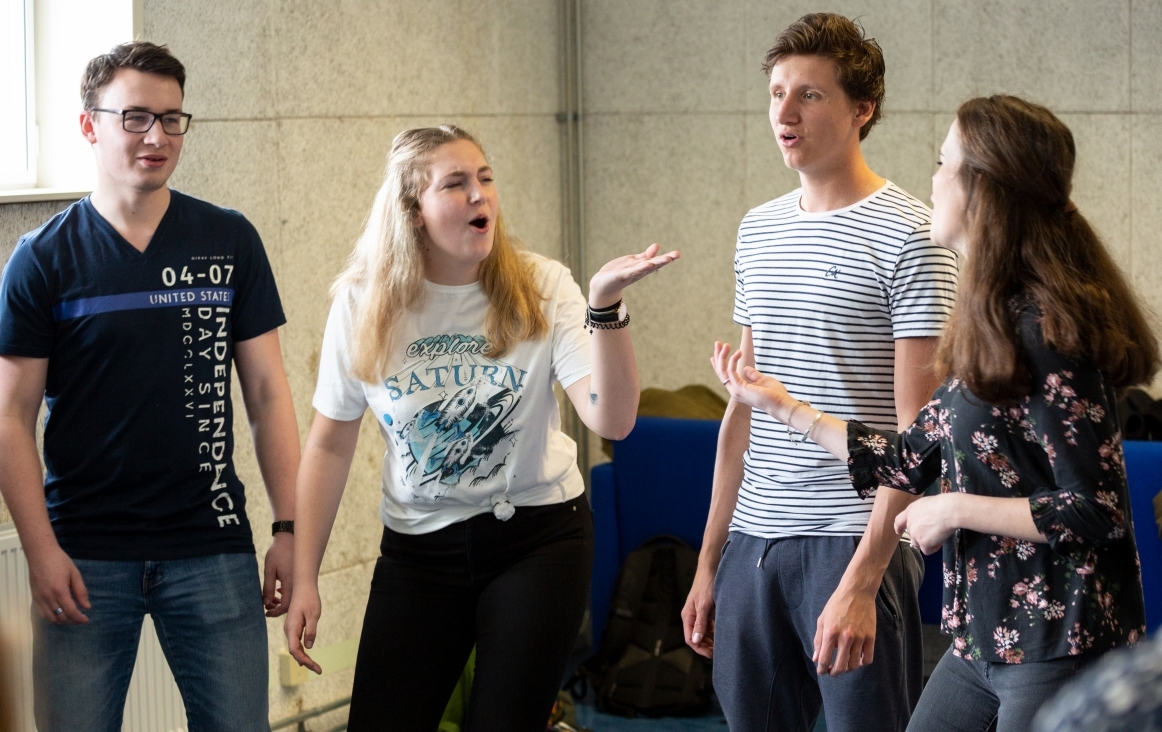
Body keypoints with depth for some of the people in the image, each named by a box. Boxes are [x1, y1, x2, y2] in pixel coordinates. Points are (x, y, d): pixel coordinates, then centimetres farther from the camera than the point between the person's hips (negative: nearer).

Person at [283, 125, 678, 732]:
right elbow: (329, 446, 1)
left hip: (538, 539, -1)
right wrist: (304, 579, -1)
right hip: (419, 546, 1)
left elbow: (611, 421, -20)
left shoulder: (540, 289, -10)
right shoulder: (363, 306, -8)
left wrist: (605, 304, -32)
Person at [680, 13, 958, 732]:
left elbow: (918, 430, -12)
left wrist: (862, 579, -19)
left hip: (856, 539, -6)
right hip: (754, 540, 6)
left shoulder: (907, 236, -8)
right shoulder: (758, 231, 13)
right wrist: (709, 561, 15)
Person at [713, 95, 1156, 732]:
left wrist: (955, 511, -13)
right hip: (983, 640, 9)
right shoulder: (993, 322, 10)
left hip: (1056, 648, -9)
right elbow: (912, 461, 16)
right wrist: (784, 407, 22)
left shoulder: (1045, 328, -19)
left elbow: (1096, 510, -21)